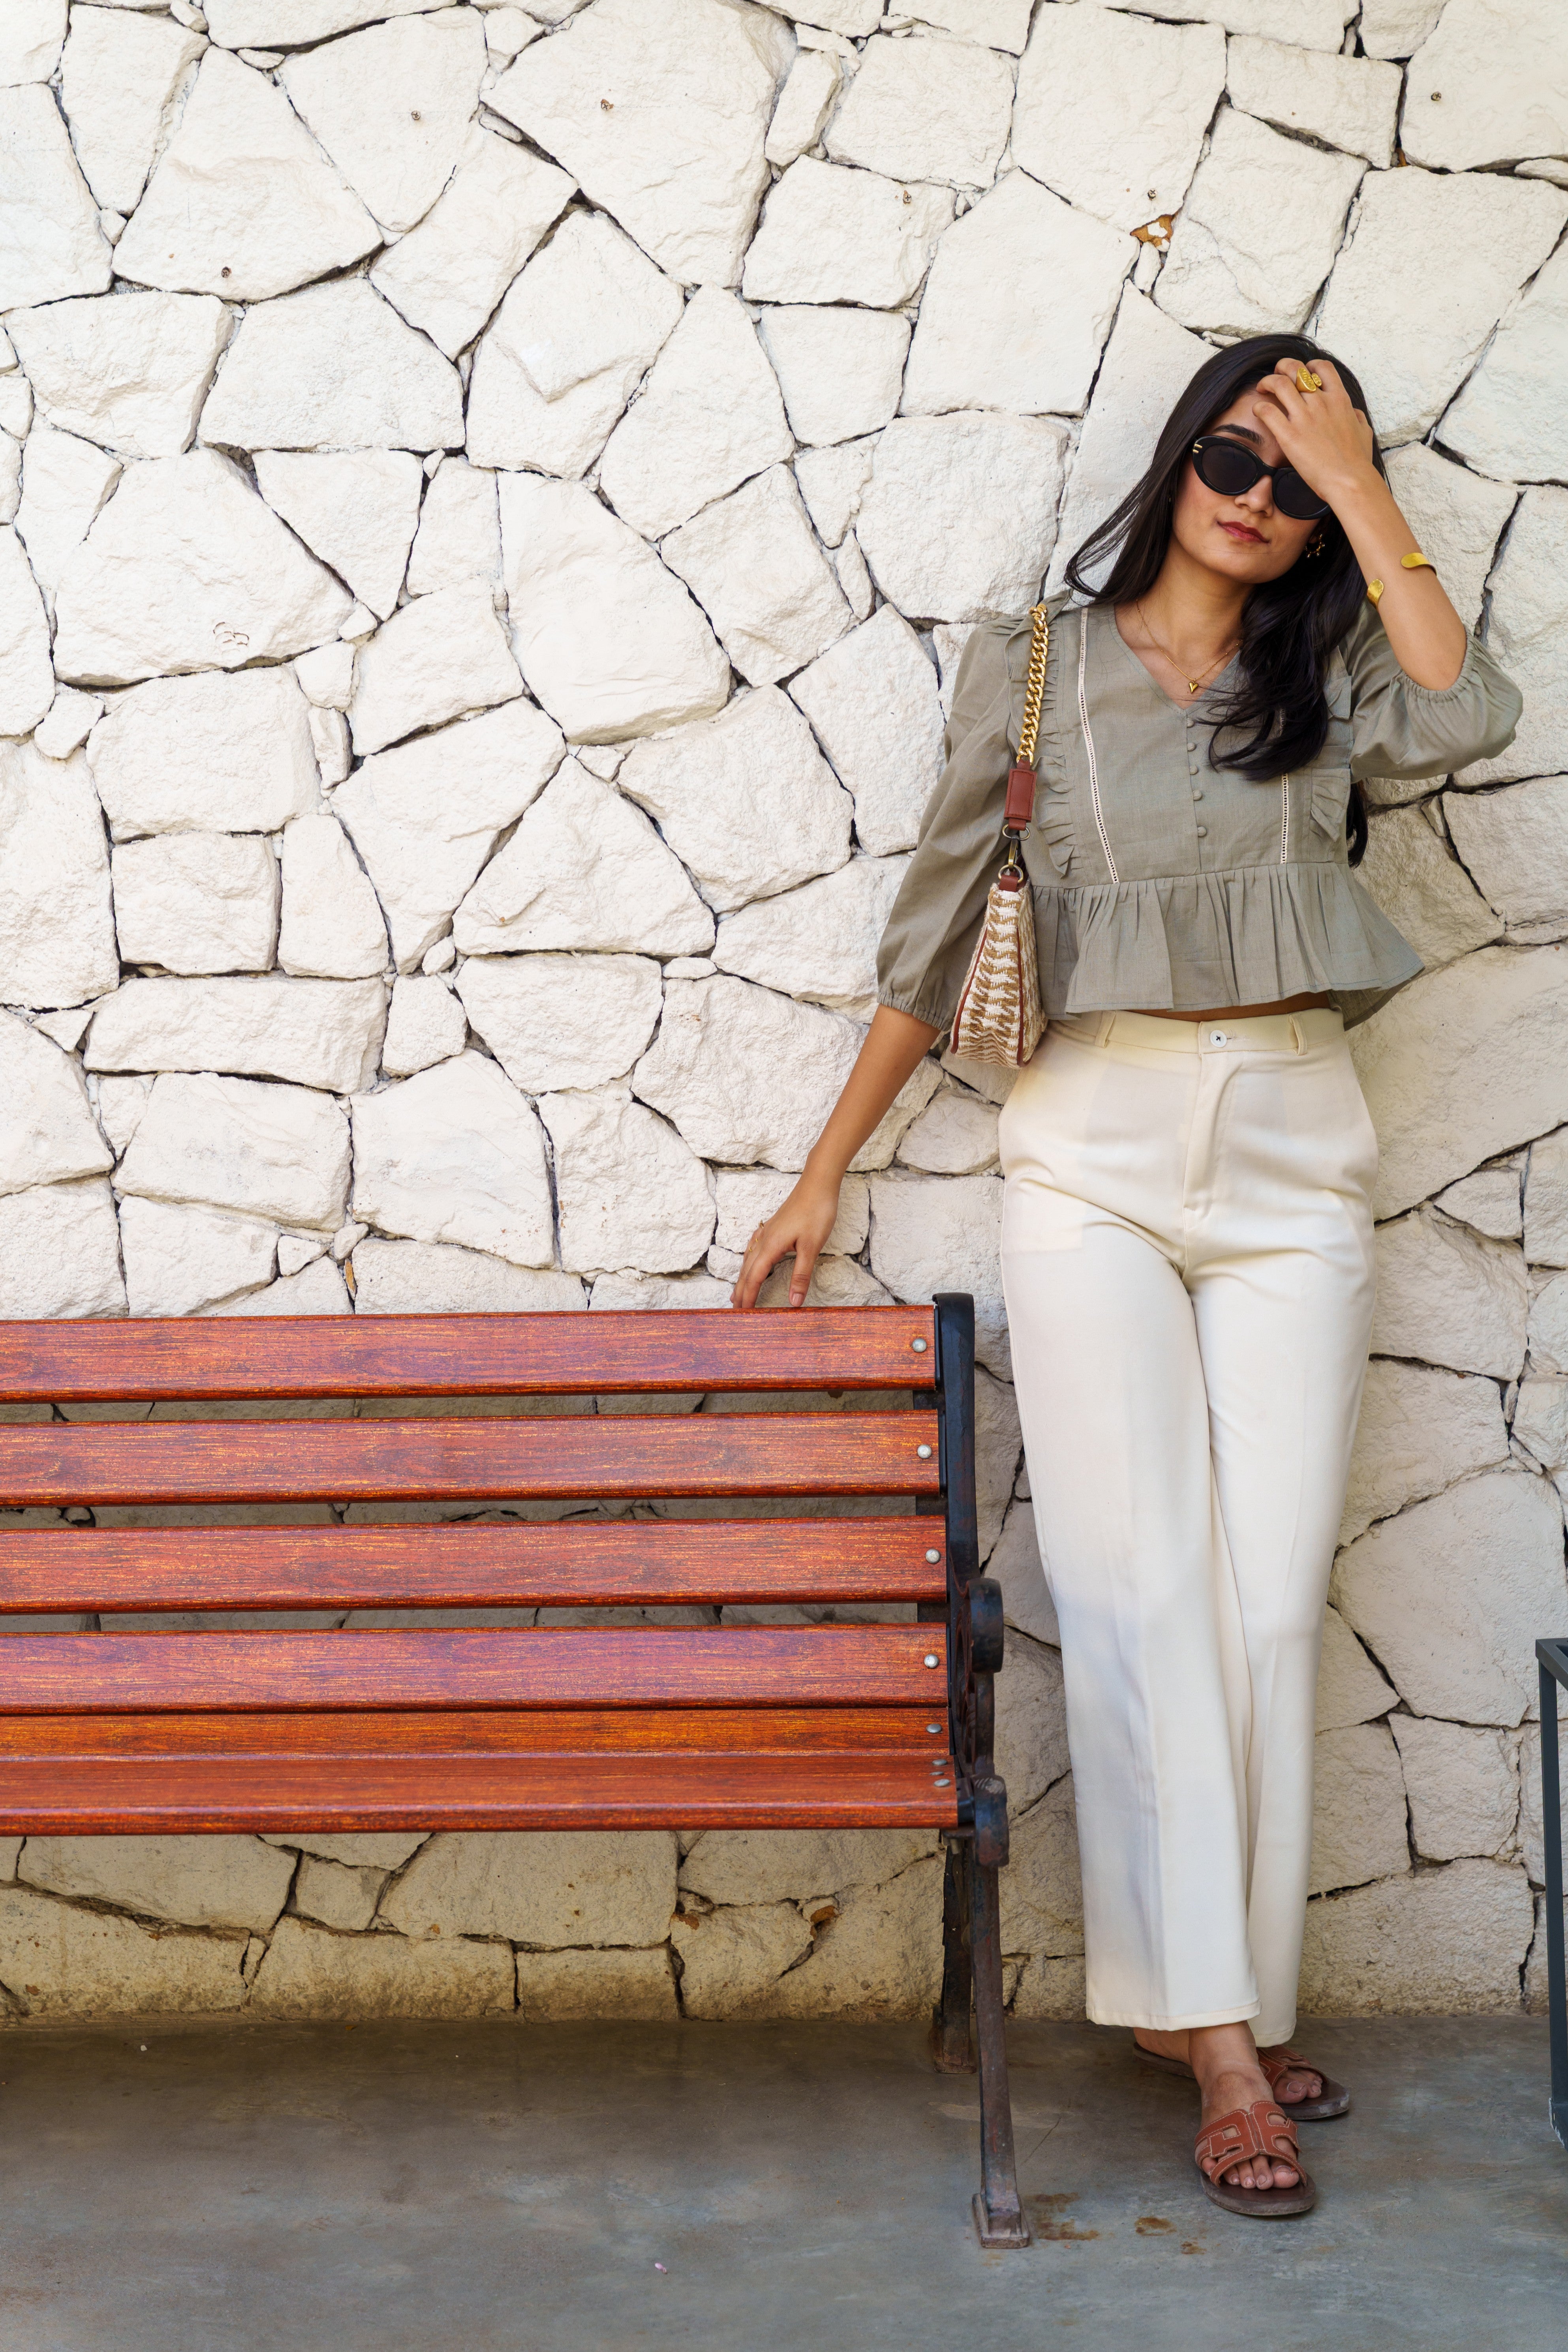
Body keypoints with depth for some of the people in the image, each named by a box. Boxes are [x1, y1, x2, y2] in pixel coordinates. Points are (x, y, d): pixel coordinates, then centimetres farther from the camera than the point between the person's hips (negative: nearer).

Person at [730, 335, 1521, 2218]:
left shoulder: (1327, 681, 14)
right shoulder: (1031, 665, 9)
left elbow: (1469, 718, -10)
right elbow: (935, 934, 10)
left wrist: (1361, 486, -3)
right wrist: (823, 1174, 10)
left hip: (1292, 1161, 2)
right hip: (1093, 1157, -2)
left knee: (1270, 1598, -1)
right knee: (1139, 1587, -9)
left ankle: (1224, 2000, 10)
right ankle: (1215, 2031, -4)